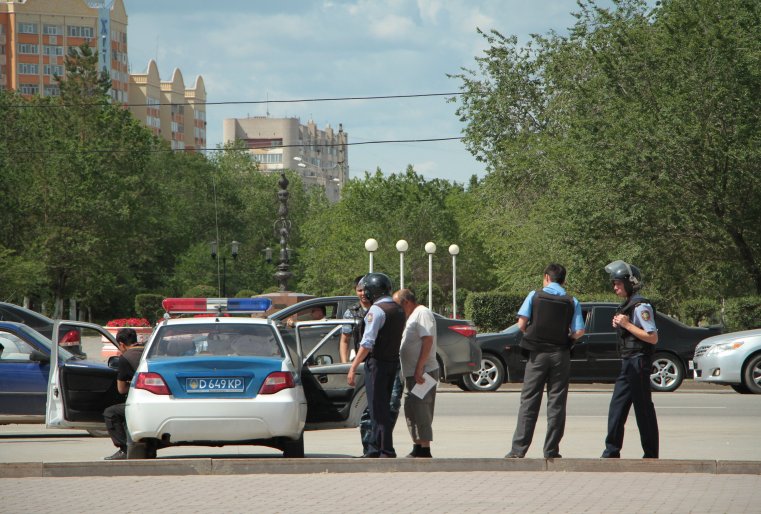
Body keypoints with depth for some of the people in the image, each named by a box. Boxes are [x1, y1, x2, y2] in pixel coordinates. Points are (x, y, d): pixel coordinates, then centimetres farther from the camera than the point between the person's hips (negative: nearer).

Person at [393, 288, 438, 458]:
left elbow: (427, 341, -21)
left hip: (423, 373, -10)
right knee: (411, 410, 12)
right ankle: (417, 447, 17)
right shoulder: (413, 316, 21)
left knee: (420, 411, -11)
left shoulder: (422, 313, -11)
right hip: (412, 373, 10)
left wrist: (419, 369, -25)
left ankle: (424, 450, -10)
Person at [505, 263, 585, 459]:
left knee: (529, 401, 2)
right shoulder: (572, 302, 2)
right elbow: (579, 332, -5)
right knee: (556, 403, 5)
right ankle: (551, 450, 3)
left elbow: (521, 324, -7)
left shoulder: (535, 296, -1)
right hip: (561, 355, 1)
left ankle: (518, 449, -2)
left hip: (538, 354, -1)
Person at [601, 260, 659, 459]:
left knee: (644, 409, -5)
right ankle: (612, 452, 12)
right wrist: (618, 325, 8)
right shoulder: (627, 305, 17)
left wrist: (627, 325, -19)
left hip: (638, 362, -10)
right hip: (628, 364, 10)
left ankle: (651, 455, 0)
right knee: (617, 408, 8)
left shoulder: (641, 306, -13)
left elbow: (652, 338, -18)